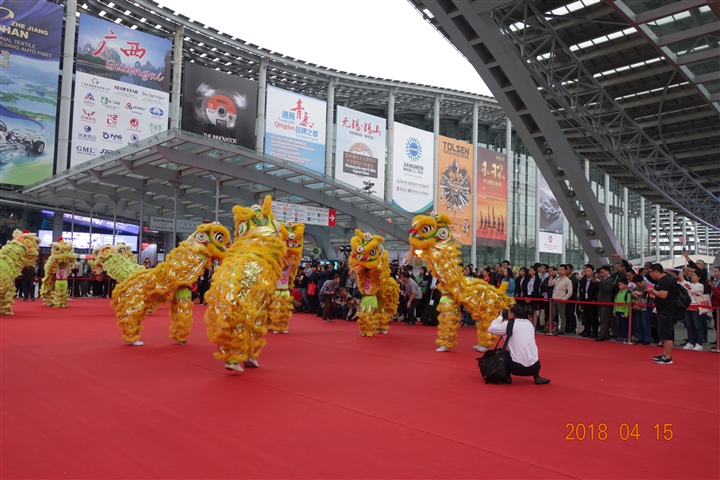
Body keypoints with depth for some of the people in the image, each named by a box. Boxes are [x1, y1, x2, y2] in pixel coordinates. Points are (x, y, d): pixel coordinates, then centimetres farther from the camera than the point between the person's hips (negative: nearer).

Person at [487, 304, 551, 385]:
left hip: (518, 368, -5)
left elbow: (490, 329, 1)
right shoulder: (529, 324, 12)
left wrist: (500, 317, 14)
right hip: (535, 367, 5)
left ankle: (507, 377, 11)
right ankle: (537, 377, 22)